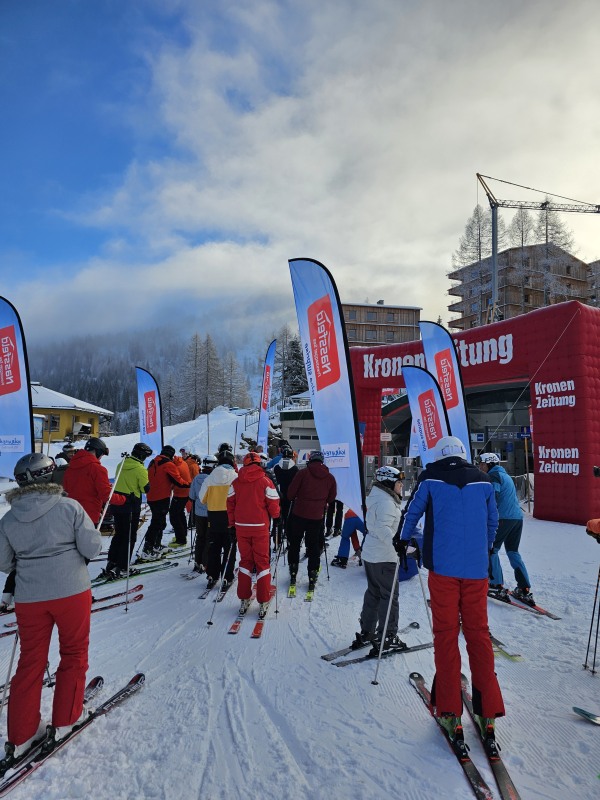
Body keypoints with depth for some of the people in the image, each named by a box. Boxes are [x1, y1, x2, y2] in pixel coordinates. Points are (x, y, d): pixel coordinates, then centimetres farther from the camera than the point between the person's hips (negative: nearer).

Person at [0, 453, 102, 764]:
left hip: (29, 599, 3)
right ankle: (65, 720, 28)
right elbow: (92, 548, -14)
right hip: (71, 592, -3)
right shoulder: (69, 506, -14)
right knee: (74, 654, 17)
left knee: (31, 661, 18)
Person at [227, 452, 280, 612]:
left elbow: (230, 504, 3)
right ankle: (263, 602, 8)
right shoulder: (265, 481, -8)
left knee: (245, 561, 15)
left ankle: (244, 599, 16)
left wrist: (232, 524, 13)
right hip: (260, 527, -3)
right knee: (262, 562, 7)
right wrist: (275, 516, 13)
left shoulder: (236, 482, 1)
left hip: (241, 527, 3)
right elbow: (273, 504, -8)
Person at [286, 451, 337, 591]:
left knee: (294, 543, 16)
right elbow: (332, 497, 10)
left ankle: (293, 572, 21)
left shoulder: (303, 473, -10)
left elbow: (291, 493, -7)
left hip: (299, 514, -2)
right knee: (314, 547, 13)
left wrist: (293, 500, 15)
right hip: (317, 516, 2)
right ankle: (312, 577, 16)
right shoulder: (330, 477, 0)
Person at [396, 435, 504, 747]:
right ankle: (488, 712, 14)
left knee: (446, 635, 7)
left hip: (443, 567, -2)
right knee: (478, 633, 12)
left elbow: (412, 512, 7)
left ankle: (450, 712, 8)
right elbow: (493, 521, 17)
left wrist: (402, 540, 25)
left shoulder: (430, 479, -1)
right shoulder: (483, 481, 7)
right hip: (476, 569, 2)